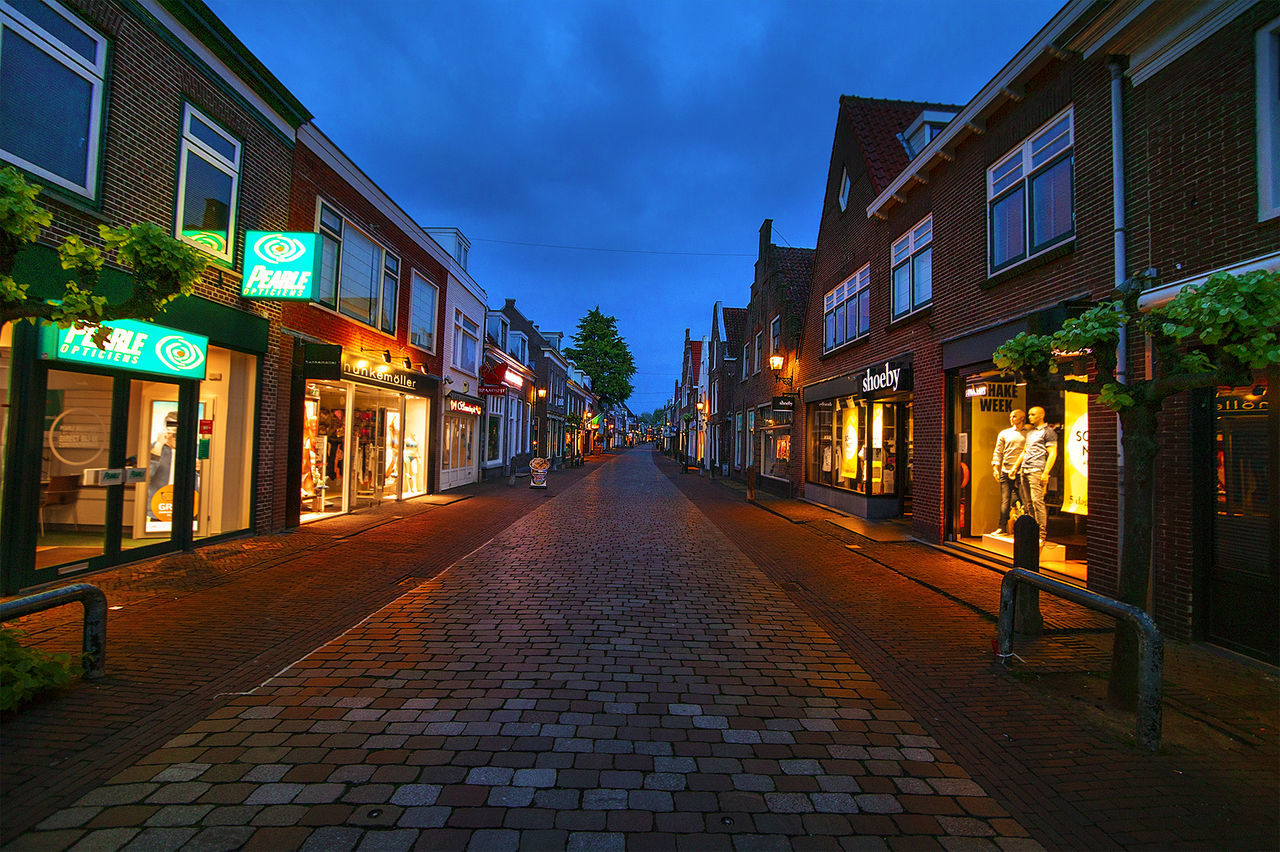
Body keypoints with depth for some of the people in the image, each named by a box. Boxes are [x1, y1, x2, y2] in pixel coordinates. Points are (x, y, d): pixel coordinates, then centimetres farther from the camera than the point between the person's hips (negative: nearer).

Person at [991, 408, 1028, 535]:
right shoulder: (1004, 433, 14)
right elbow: (998, 452, 11)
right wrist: (995, 467, 0)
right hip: (1006, 472, 2)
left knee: (1025, 501, -4)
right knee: (1005, 501, 3)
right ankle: (1002, 527, 8)